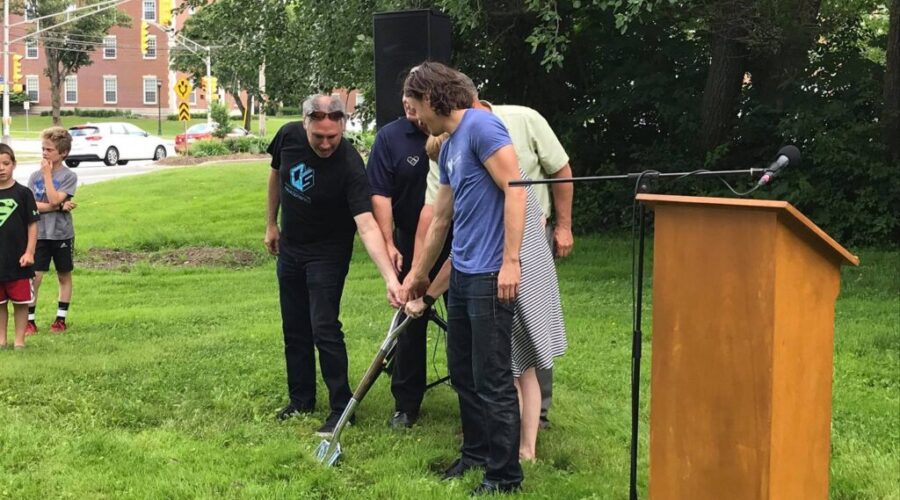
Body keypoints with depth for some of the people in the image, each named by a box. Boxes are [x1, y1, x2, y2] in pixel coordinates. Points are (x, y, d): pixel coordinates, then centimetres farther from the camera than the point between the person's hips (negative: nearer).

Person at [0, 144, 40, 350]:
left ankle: (19, 339, 13)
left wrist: (29, 252, -9)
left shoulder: (23, 193, -4)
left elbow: (32, 224, -2)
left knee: (20, 302, 4)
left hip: (18, 260, -2)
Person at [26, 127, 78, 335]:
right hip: (39, 234, 1)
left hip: (62, 234, -1)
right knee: (34, 277, -4)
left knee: (64, 276, 9)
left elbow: (54, 199, -20)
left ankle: (61, 318, 20)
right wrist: (59, 207, -15)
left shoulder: (69, 176, -6)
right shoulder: (35, 176, 2)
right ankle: (30, 320, 2)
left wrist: (47, 174, -16)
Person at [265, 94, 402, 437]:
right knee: (294, 328, 13)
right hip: (290, 248, 6)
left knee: (324, 329, -11)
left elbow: (367, 226, -38)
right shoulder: (288, 137, -15)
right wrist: (271, 223, 13)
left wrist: (390, 277, -49)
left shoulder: (350, 167, -31)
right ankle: (301, 399, 28)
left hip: (328, 253, -5)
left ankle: (341, 408, 2)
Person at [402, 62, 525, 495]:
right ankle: (477, 452, 32)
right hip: (462, 275, 10)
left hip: (490, 276, -10)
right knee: (462, 373, 17)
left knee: (493, 380, -2)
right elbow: (440, 221, 25)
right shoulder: (448, 149, 16)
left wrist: (510, 261, -22)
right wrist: (417, 276, 33)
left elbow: (515, 189, -19)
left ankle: (505, 476, 7)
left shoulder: (480, 126, -12)